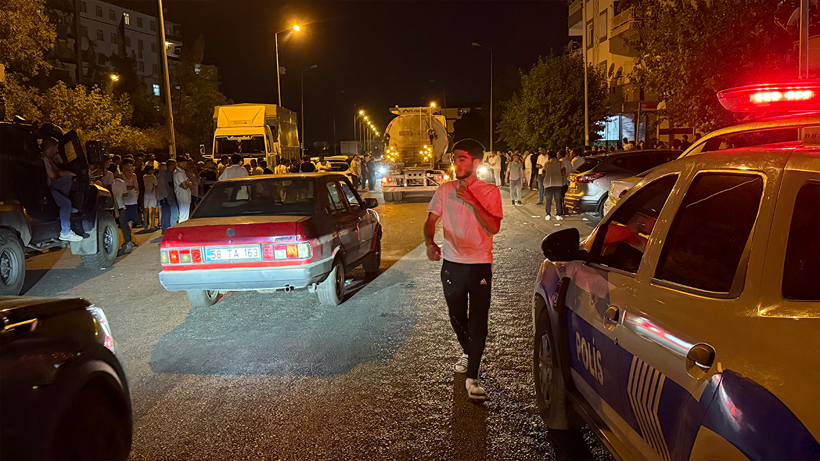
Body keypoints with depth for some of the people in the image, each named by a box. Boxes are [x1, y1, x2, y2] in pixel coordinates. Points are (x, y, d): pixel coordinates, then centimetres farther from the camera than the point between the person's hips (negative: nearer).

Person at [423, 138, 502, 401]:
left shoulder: (490, 192, -5)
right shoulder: (445, 190, 4)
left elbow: (493, 228, -15)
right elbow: (430, 221, 4)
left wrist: (472, 202, -22)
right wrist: (430, 242, -16)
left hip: (480, 264, -3)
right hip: (451, 263, 4)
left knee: (478, 321, -7)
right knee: (456, 317, 17)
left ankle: (472, 378, -1)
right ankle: (467, 352, 45)